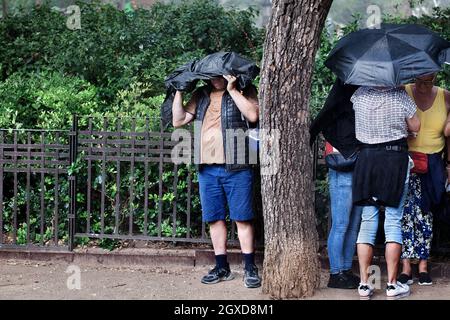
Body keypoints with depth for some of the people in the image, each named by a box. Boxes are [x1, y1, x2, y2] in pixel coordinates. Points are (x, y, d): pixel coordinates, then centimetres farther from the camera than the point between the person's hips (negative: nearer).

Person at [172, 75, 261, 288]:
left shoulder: (243, 92, 2)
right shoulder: (201, 96, 14)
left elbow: (253, 115, -16)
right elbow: (178, 121, 13)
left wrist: (231, 89, -15)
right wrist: (178, 91, 4)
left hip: (236, 168, -5)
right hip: (208, 168, 5)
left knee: (242, 218, -3)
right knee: (214, 218, 8)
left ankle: (250, 268, 2)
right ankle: (222, 267, 16)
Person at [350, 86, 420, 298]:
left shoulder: (360, 95, -4)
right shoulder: (400, 96, -10)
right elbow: (415, 127, 2)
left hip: (366, 159, 3)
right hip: (395, 159, -3)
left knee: (367, 220, 7)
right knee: (393, 221, 2)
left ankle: (364, 283, 4)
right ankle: (392, 284, 1)